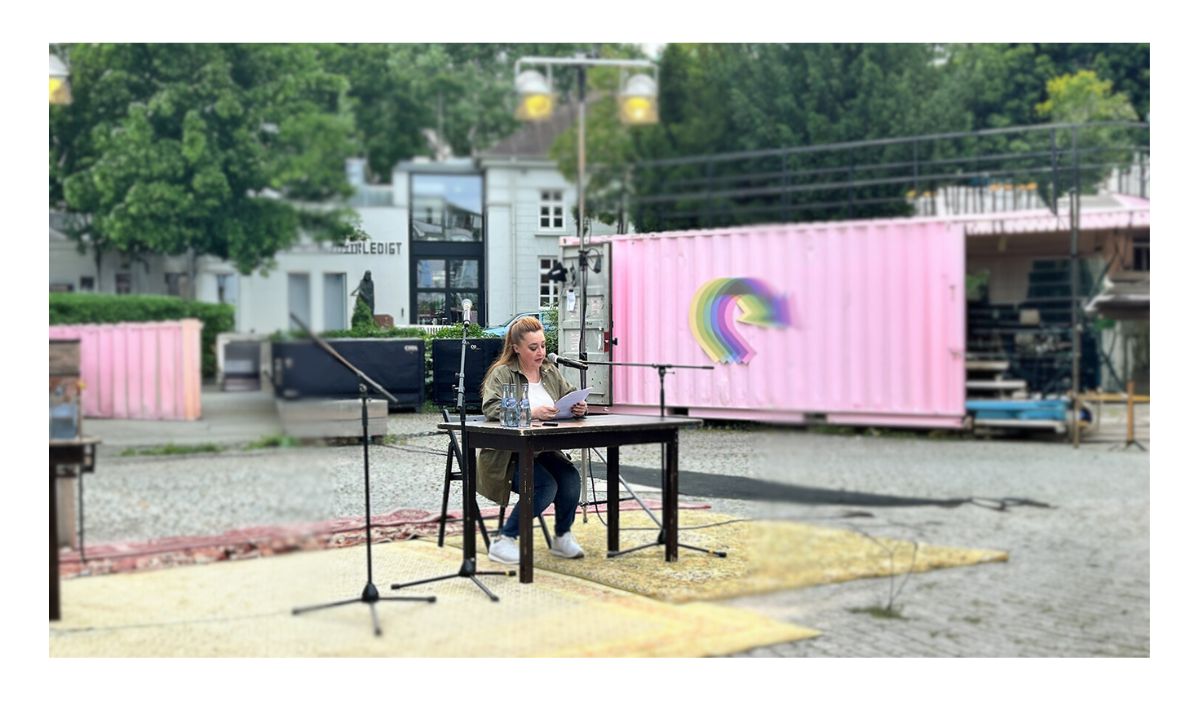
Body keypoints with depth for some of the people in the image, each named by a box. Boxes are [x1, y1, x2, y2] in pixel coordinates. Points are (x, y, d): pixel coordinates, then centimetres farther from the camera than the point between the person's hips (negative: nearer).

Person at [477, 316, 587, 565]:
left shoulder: (551, 372, 14)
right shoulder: (501, 373, -6)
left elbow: (571, 397, 17)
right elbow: (491, 408, -21)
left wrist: (580, 407, -8)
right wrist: (530, 412, -33)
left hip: (544, 451, 5)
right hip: (508, 455, -5)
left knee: (571, 477, -23)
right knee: (546, 486, -29)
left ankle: (562, 537, 1)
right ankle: (503, 542, -12)